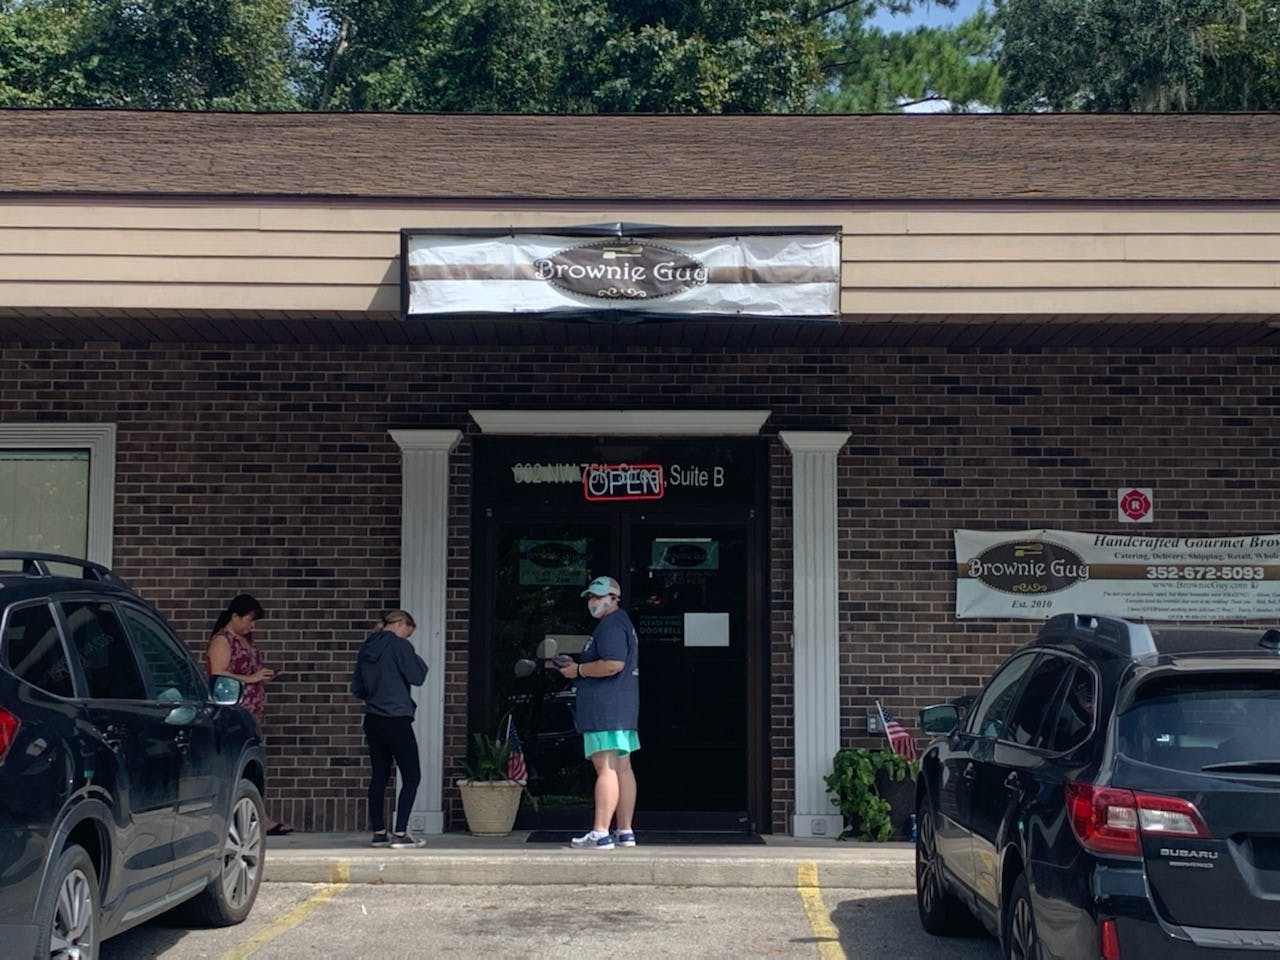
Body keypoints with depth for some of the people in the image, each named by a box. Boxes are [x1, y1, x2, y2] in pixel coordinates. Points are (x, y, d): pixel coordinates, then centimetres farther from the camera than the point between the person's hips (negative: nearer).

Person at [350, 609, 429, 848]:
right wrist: (418, 659, 6)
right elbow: (417, 676, -9)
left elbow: (357, 689, 15)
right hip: (396, 720, -7)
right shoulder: (399, 645, -10)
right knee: (411, 777, -1)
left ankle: (378, 832, 13)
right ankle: (400, 833, -7)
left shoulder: (366, 649, 11)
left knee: (379, 776, 12)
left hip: (373, 720, 7)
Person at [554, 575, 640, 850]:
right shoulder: (623, 622, 23)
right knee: (622, 768, 10)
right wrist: (577, 667, 19)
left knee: (606, 768, -12)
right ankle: (625, 831, 14)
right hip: (624, 708, 11)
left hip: (605, 709, -11)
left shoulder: (611, 625, -11)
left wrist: (579, 670, -11)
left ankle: (601, 833, -14)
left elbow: (614, 664, -24)